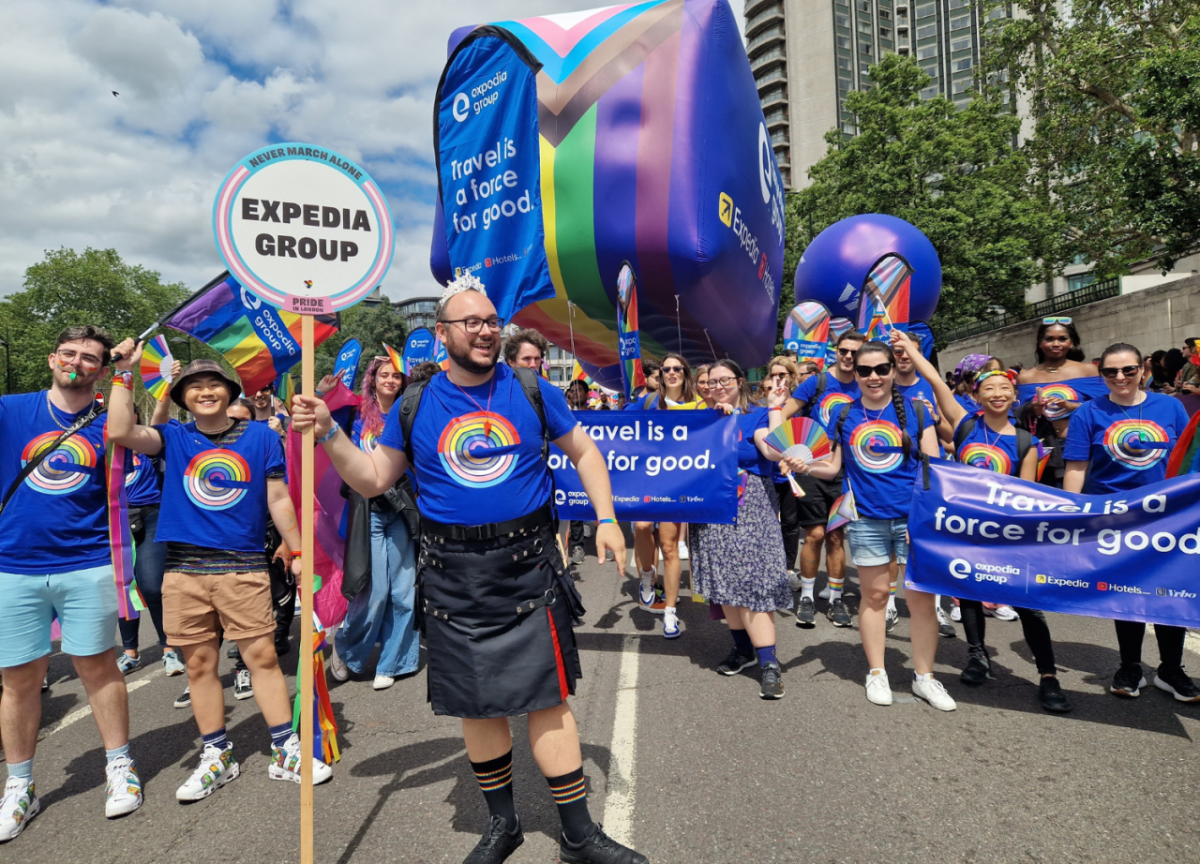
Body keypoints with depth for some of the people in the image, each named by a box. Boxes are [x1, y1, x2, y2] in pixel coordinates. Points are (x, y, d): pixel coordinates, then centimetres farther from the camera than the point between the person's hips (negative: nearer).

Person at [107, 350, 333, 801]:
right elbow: (120, 432, -12)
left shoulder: (260, 437, 4)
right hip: (184, 570, 2)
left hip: (244, 568, -2)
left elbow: (278, 499, 6)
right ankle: (217, 757, 24)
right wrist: (125, 374, -10)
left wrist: (297, 553, 5)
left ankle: (286, 752, 10)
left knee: (262, 657, -1)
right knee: (199, 663, 9)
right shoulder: (173, 437, 7)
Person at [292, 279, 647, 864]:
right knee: (477, 704, 12)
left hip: (527, 567, -1)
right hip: (453, 578, 2)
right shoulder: (414, 407, 3)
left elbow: (583, 451, 11)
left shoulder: (532, 392, 1)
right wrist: (329, 434, -5)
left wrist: (606, 518, 2)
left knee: (547, 698, 0)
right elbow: (372, 479, 9)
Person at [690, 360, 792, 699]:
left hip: (749, 508, -5)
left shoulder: (757, 416, -1)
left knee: (752, 581, -11)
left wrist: (775, 408, -13)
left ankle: (769, 663, -7)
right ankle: (743, 648, 25)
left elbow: (774, 450, -19)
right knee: (723, 582, 10)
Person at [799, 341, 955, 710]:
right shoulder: (844, 416, 5)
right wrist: (808, 466, -12)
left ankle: (924, 676, 19)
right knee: (874, 594, 10)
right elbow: (833, 467, 8)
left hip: (913, 516, -1)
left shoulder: (915, 410, 2)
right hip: (866, 518, 1)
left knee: (921, 596, 2)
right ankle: (876, 673, 25)